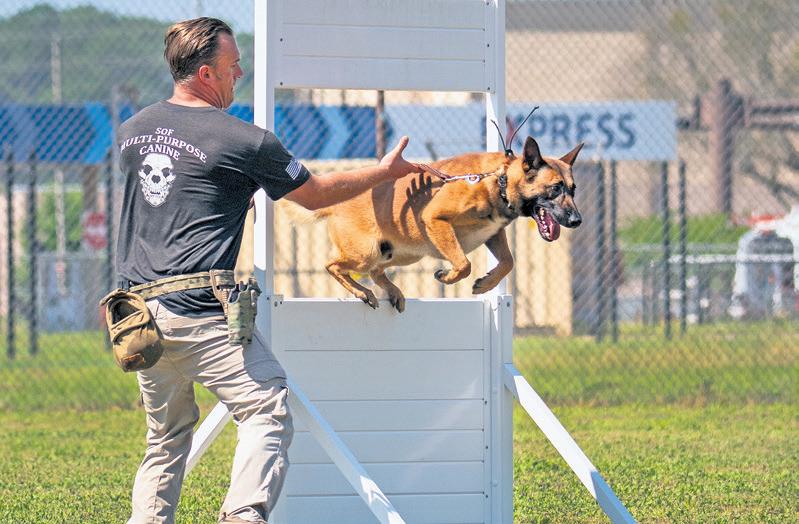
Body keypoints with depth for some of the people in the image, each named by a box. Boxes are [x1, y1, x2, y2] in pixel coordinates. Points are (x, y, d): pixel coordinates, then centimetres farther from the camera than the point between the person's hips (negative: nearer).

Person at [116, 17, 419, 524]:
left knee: (166, 434, 17)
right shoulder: (243, 141, -7)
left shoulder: (133, 130, 13)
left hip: (140, 310, 7)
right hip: (200, 313, -7)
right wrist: (385, 172, 18)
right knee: (268, 414, -6)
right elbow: (314, 193, 6)